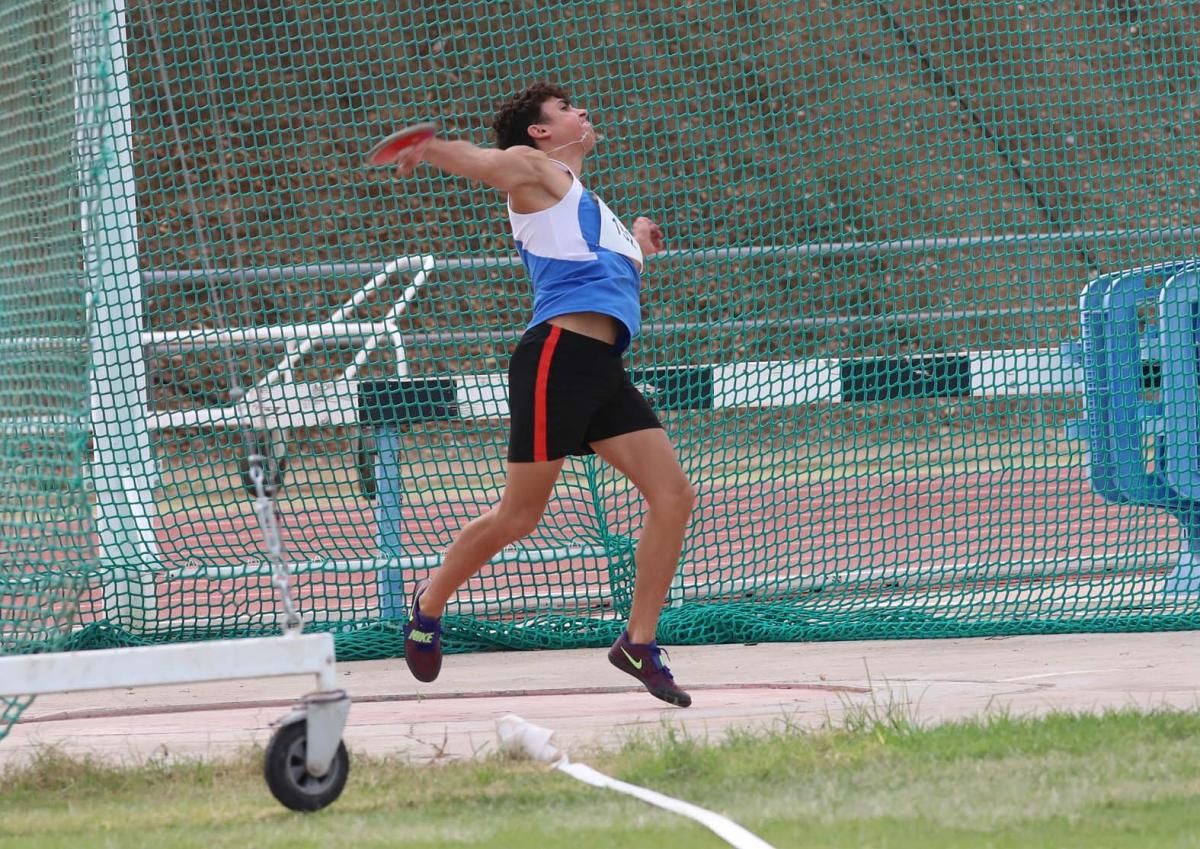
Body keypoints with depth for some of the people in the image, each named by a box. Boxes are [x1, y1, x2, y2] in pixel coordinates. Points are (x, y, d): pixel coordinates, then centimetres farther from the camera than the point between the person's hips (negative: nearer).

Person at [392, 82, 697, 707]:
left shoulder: (582, 199, 30)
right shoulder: (535, 169, 4)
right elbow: (479, 161, -16)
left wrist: (635, 246, 28)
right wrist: (426, 147, -35)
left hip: (603, 371, 9)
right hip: (558, 352, -9)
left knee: (673, 495, -2)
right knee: (519, 516, -4)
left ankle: (639, 643, 4)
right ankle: (430, 602, 19)